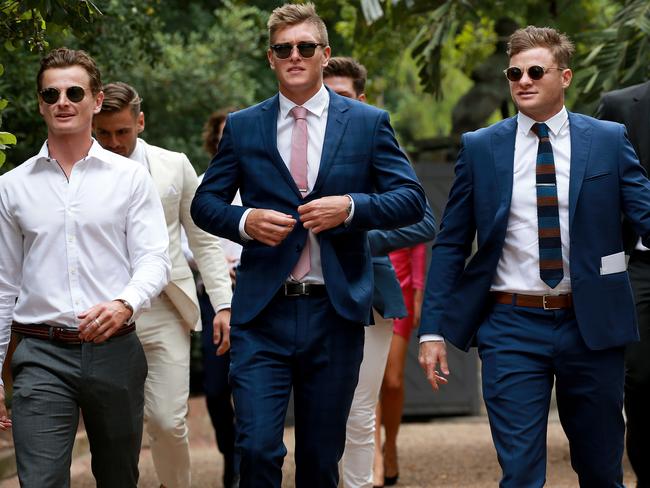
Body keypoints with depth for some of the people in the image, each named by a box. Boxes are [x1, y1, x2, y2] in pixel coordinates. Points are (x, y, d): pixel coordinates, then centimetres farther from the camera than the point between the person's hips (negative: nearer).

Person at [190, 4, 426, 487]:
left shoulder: (369, 124, 5)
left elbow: (412, 199, 1)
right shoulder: (242, 127, 7)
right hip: (262, 313, 0)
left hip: (336, 311, 0)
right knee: (257, 447, -12)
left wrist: (352, 207, -15)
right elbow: (205, 203, 10)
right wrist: (244, 221, -11)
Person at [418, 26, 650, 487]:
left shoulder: (609, 141, 3)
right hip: (512, 329, 0)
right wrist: (433, 329, 0)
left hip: (591, 325, 1)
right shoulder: (480, 148, 4)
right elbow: (450, 245, 6)